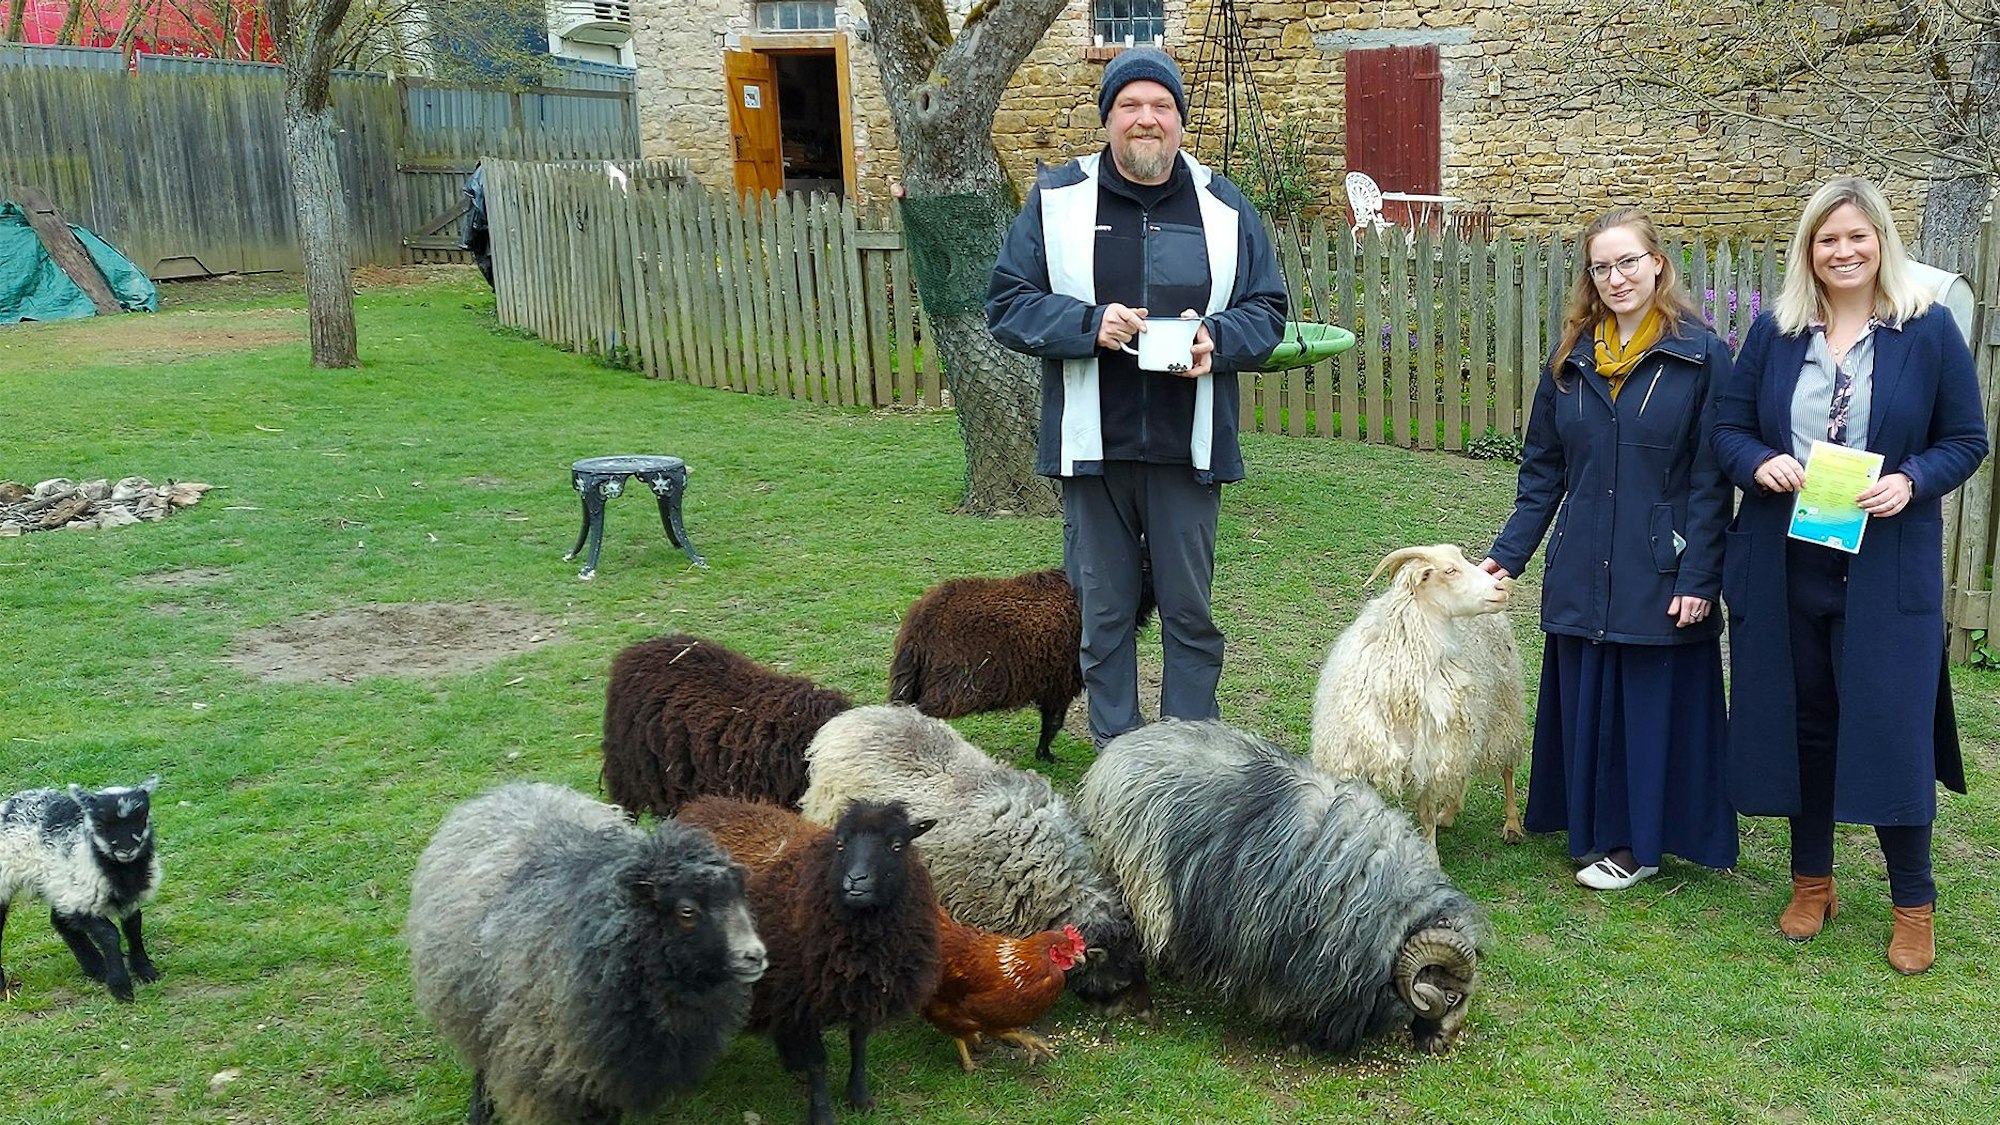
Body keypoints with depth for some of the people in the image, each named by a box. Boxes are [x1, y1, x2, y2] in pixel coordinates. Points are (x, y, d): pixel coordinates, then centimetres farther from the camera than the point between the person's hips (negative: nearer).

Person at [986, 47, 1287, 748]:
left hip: (1188, 449, 1)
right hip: (1092, 447, -1)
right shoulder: (1057, 198, 2)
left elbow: (1266, 313, 10)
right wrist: (1089, 324, -17)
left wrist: (1216, 339, -12)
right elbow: (1007, 304, -1)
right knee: (1102, 613, 9)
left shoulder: (1225, 207, 6)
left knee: (1190, 611, 8)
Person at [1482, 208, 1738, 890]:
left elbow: (1712, 478, -8)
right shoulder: (1571, 360, 8)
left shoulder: (1700, 355, -6)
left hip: (1662, 573, -4)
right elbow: (1541, 470, 11)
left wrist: (1700, 577, -12)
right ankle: (1598, 829, 25)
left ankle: (1640, 840, 20)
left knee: (1656, 703, 5)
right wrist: (1509, 553, 5)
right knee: (1586, 705, 10)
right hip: (1582, 573, 4)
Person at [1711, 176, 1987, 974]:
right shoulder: (1775, 331, 4)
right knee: (1800, 722, 11)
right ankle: (1812, 881, 28)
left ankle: (1913, 903, 14)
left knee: (1891, 728, -2)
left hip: (1887, 570, -2)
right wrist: (1760, 464, -14)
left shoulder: (1927, 330, -2)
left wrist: (1911, 482, -18)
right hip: (1784, 565, 3)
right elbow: (1729, 426, 7)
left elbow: (1966, 440, 1)